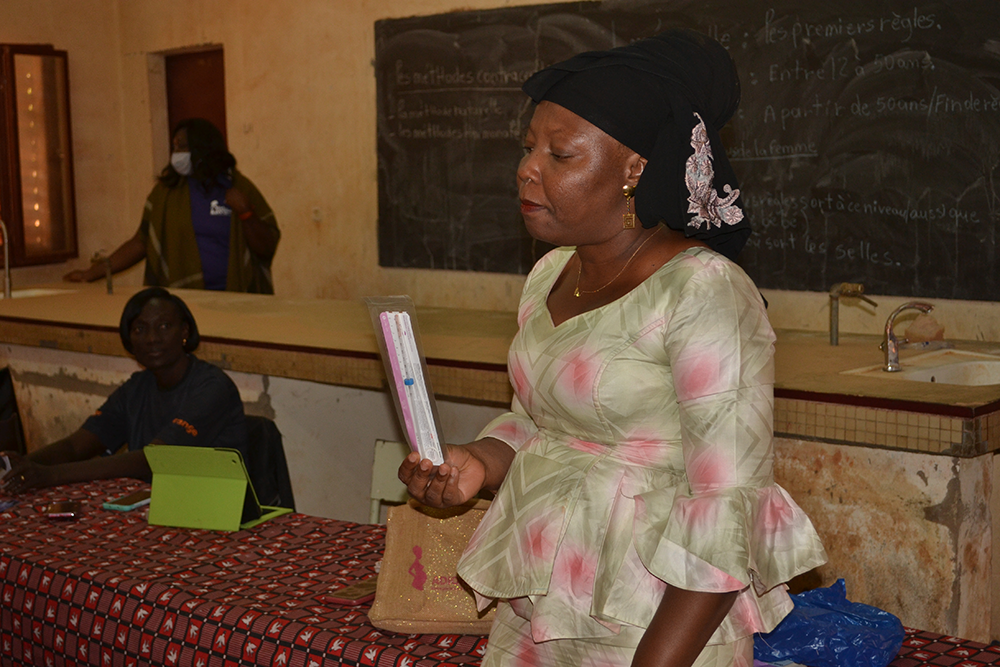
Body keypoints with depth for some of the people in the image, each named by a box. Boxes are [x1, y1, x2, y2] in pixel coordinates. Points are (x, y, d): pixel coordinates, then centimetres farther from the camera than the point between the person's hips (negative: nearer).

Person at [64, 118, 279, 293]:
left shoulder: (238, 187, 4)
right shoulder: (167, 190, 10)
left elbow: (266, 249, 4)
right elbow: (141, 243, 12)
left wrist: (245, 213, -11)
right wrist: (92, 273, 9)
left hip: (235, 299, -1)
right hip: (183, 298, 1)